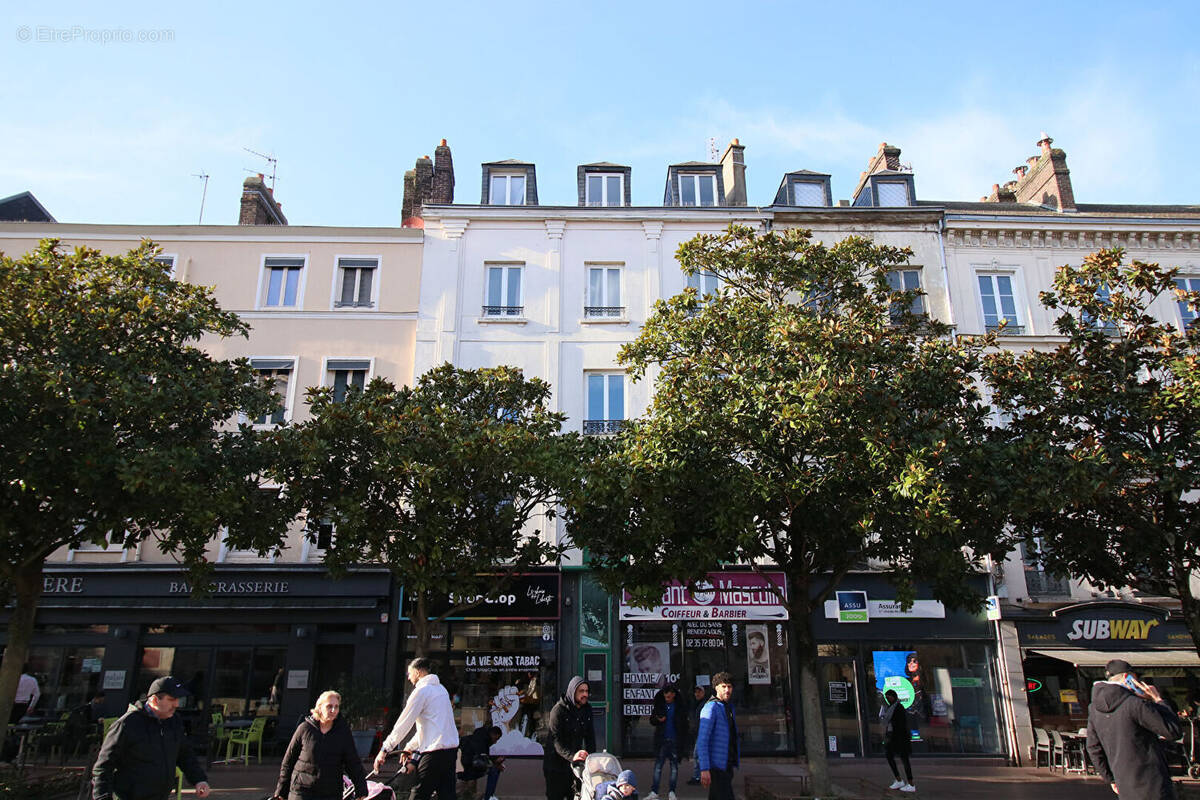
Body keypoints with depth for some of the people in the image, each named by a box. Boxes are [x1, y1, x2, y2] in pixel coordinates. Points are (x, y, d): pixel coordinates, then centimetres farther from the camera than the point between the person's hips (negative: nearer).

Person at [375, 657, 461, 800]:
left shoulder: (421, 690, -7)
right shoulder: (441, 689, 20)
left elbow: (404, 724, -7)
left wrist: (385, 749, 0)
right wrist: (410, 746, 27)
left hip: (435, 750, -8)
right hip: (452, 747, 8)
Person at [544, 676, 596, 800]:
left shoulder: (587, 709, 5)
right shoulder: (558, 710, -15)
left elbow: (590, 736, 7)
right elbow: (556, 739, -23)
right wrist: (571, 756, -36)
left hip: (575, 763, 5)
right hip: (556, 763, -5)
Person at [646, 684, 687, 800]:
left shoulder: (680, 706, 0)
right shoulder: (659, 705, 5)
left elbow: (685, 724, 1)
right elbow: (652, 720, 12)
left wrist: (683, 739, -9)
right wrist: (658, 720, -11)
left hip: (675, 741, -1)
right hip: (661, 740, 1)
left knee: (674, 767, 6)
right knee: (658, 766, 0)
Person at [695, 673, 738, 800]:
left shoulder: (729, 708, 15)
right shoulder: (711, 707, -13)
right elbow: (702, 740, -19)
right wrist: (704, 769, -25)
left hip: (727, 765, 8)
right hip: (716, 766, -8)